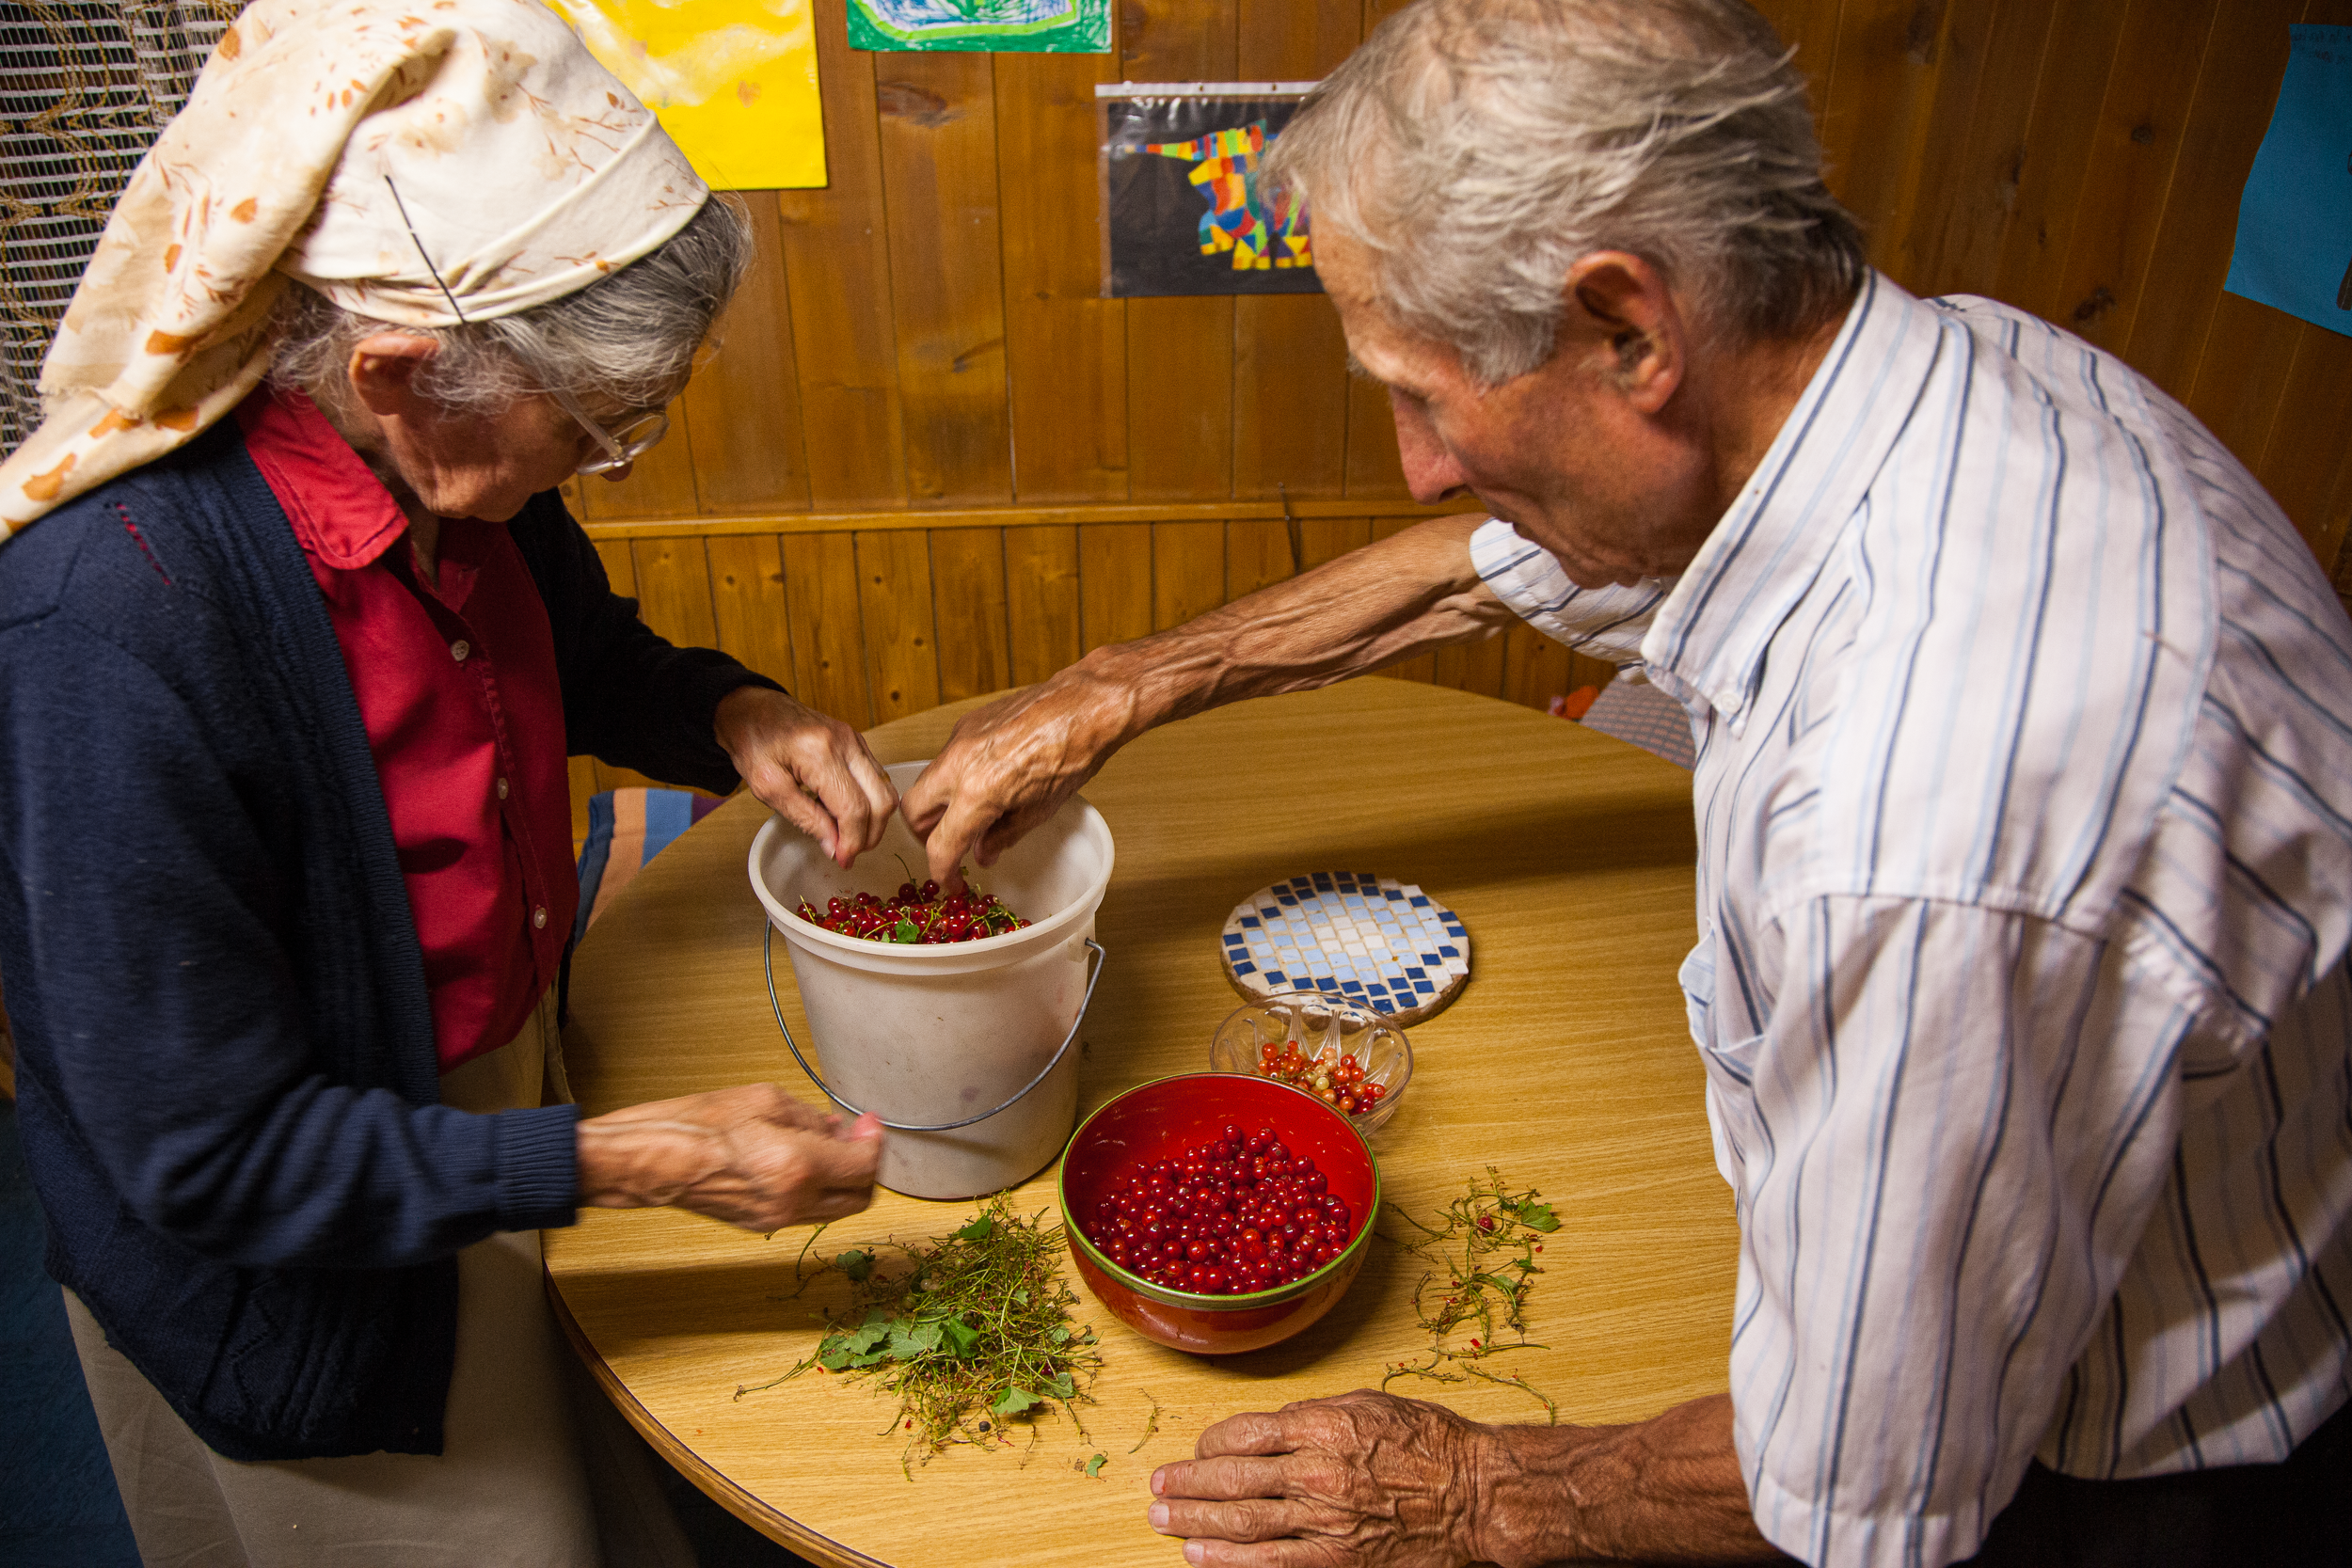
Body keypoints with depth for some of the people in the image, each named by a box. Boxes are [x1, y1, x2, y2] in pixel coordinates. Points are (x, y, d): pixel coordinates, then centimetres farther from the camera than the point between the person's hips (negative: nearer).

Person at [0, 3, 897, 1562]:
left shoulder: (454, 471, -14)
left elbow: (582, 649, 10)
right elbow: (207, 1150, -27)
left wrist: (733, 717, -11)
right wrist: (629, 1159, -29)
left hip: (503, 1101, 6)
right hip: (297, 1298, -6)